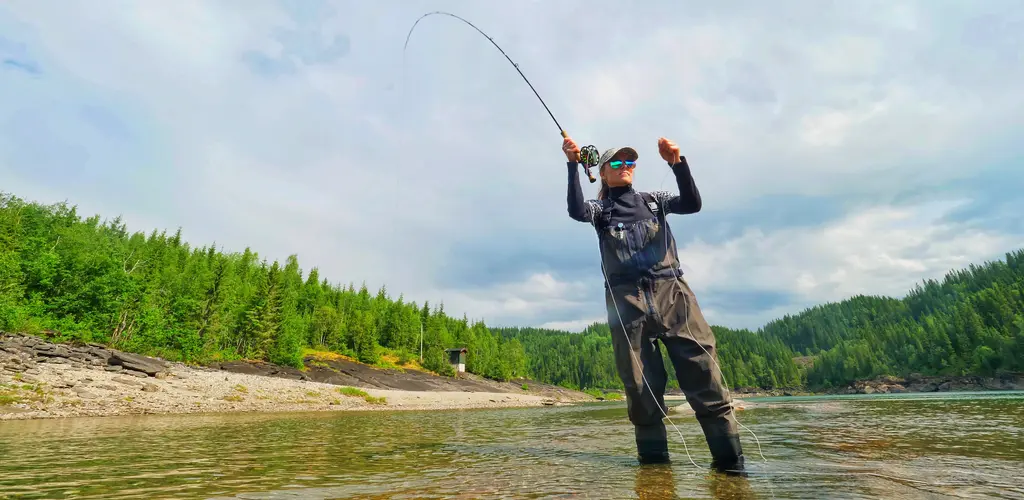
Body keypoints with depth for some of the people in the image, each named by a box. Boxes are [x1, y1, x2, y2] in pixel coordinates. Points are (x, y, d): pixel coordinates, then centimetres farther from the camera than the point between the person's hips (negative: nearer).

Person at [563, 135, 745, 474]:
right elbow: (576, 211, -7)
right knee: (642, 387, -2)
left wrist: (677, 164, -9)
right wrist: (573, 165, -19)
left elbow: (692, 204, 5)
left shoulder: (654, 200, 23)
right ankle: (653, 460, 10)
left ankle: (729, 461, -1)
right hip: (627, 300, -1)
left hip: (671, 292, 2)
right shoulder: (600, 209, 16)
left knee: (703, 373, -8)